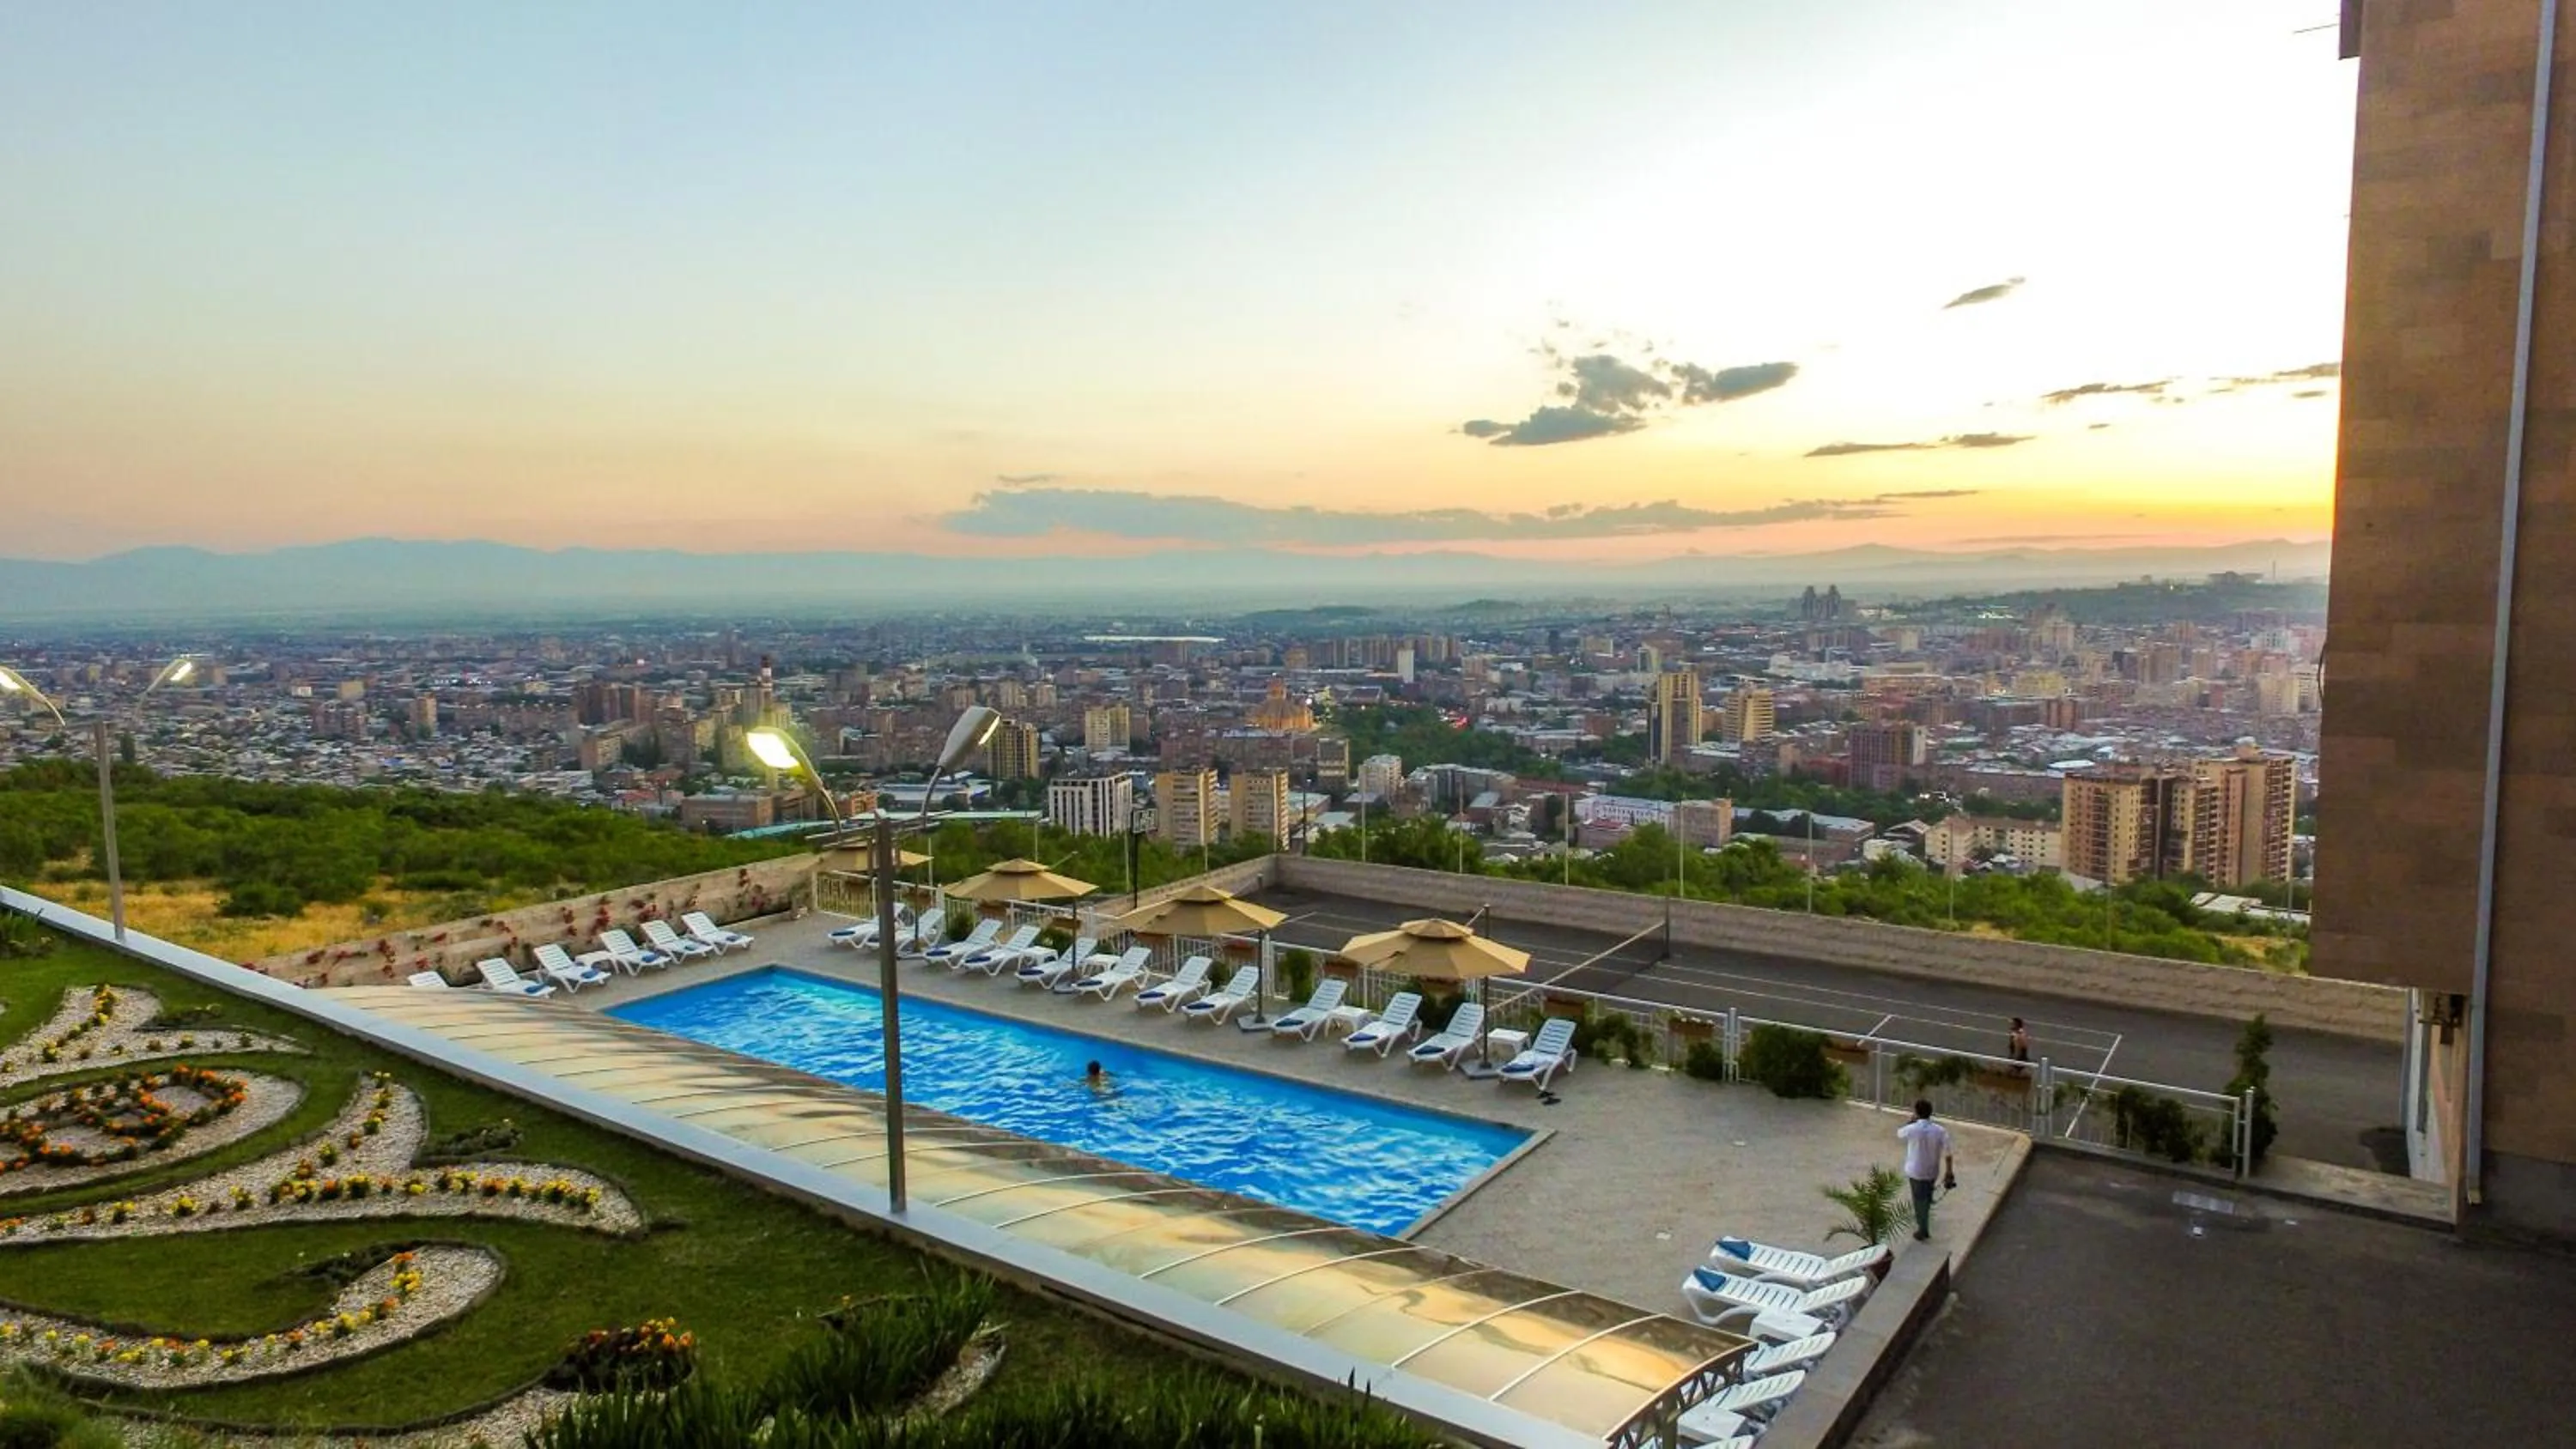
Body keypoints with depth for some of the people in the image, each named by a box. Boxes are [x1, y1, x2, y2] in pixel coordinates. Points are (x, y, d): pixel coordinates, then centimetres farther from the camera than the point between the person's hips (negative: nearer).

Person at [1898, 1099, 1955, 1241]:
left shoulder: (1912, 1129, -24)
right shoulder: (1940, 1131, -16)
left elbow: (1899, 1134, 0)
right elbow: (1947, 1153, -12)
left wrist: (1912, 1120, 1)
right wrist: (1950, 1172, 0)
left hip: (1916, 1171, -3)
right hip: (1933, 1171, 4)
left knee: (1920, 1199, 12)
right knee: (1927, 1197, 27)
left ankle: (1923, 1231, 21)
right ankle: (1923, 1218, 51)